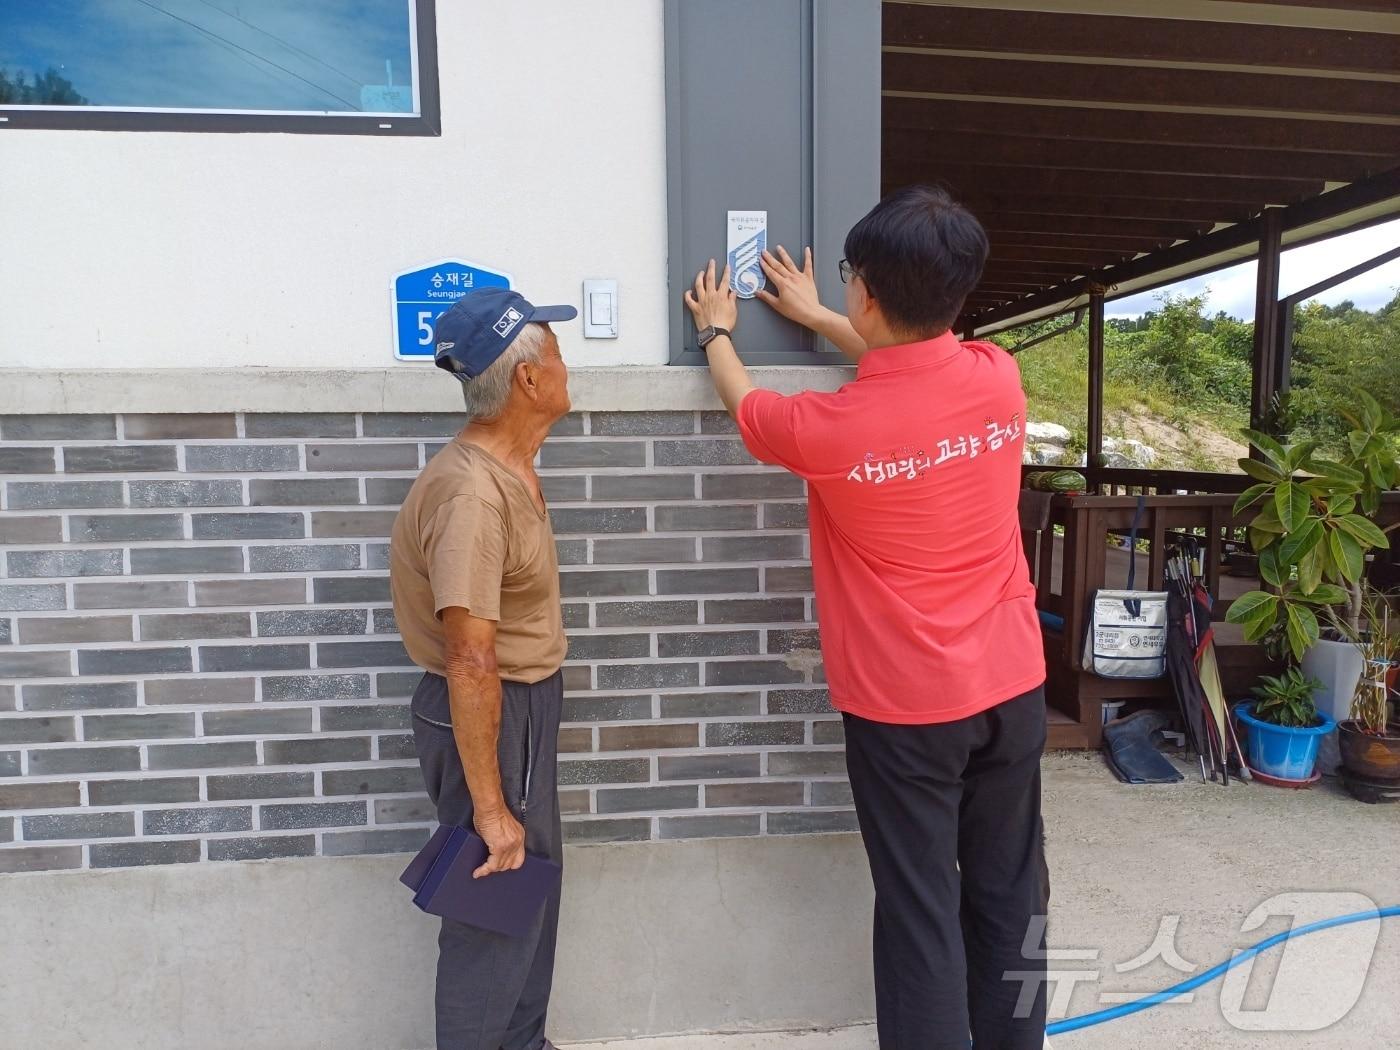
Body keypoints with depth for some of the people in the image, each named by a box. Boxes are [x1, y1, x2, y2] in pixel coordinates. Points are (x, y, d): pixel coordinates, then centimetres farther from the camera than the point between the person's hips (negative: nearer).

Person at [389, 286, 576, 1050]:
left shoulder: (508, 467, 4)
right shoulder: (470, 493, -28)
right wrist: (489, 807, -26)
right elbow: (471, 663, -30)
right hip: (488, 714, -10)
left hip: (522, 704, 10)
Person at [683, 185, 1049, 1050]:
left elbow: (745, 405, 3)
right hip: (1012, 686, 5)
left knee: (921, 911, 10)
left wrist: (718, 332, 23)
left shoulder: (829, 429, -21)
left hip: (904, 705, -5)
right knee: (1010, 898, 19)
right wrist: (813, 317, 26)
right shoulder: (1001, 378, -7)